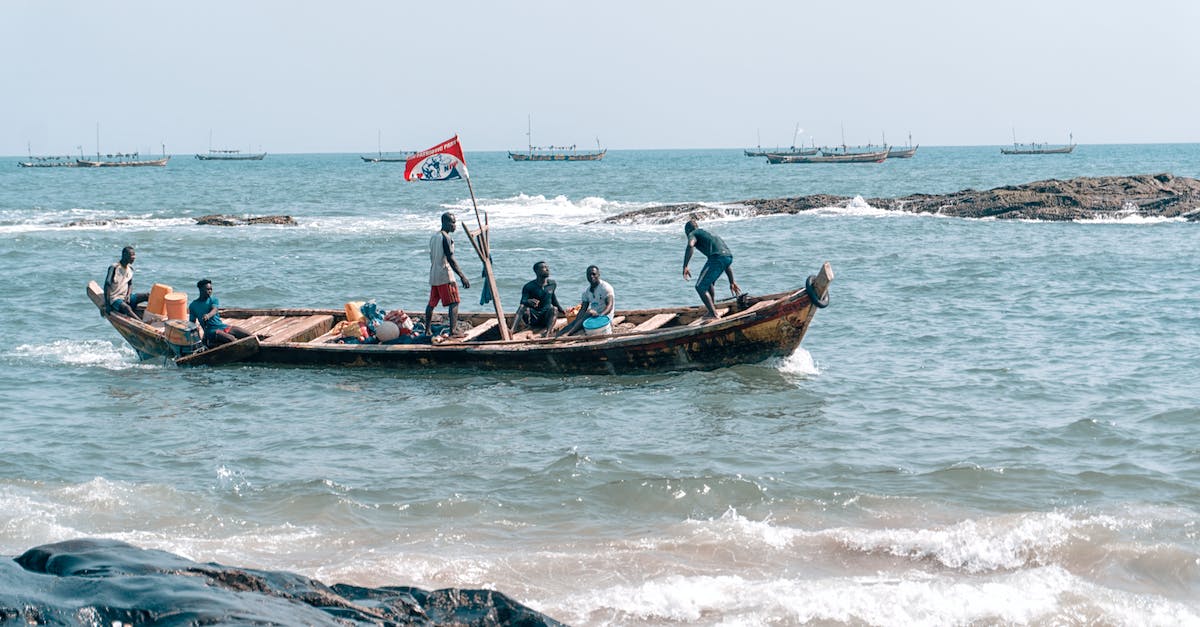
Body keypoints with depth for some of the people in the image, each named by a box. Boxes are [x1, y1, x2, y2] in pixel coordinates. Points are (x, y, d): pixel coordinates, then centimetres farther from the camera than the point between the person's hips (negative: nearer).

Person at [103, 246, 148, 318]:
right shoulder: (114, 268, -15)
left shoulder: (130, 268, 7)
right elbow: (107, 286, -15)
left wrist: (128, 295, -4)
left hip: (126, 297, 8)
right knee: (126, 308, -37)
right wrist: (107, 305, -18)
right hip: (115, 299, -8)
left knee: (148, 296, -8)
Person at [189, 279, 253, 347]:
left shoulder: (213, 299, 10)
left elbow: (215, 310, -13)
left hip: (223, 326, 5)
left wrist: (208, 315, -35)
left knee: (248, 335, -13)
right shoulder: (193, 305, 6)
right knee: (231, 339, -33)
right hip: (211, 331, -5)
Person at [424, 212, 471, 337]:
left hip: (433, 276, 9)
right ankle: (453, 330, -15)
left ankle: (427, 330, 18)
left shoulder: (434, 237, 14)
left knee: (432, 303, 14)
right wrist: (462, 276, -19)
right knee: (454, 302, -7)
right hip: (445, 276, -9)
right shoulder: (446, 237, -13)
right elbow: (451, 259, -19)